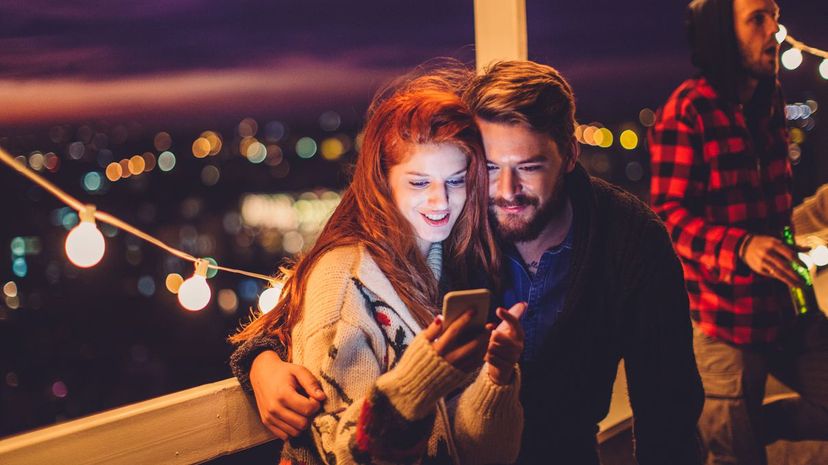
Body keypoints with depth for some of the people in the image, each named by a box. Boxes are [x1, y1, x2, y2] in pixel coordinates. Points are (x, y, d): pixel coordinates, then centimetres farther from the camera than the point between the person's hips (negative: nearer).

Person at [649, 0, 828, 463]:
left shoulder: (771, 102, 10)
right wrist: (740, 247, -28)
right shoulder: (688, 111, -12)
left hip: (785, 307, 7)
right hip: (724, 317, -6)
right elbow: (669, 214, -15)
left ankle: (730, 425, 24)